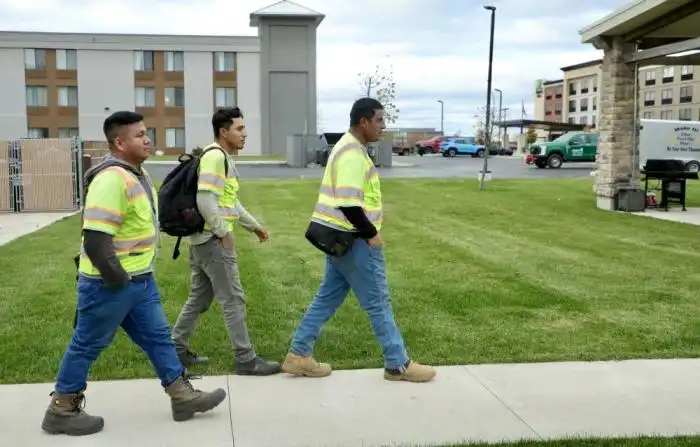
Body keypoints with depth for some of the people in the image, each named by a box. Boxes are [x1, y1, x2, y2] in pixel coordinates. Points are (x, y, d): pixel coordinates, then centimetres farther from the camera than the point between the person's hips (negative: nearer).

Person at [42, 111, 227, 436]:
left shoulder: (137, 174, 8)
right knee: (87, 346, 6)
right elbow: (95, 242, -29)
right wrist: (117, 280, -19)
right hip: (110, 285, -9)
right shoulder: (111, 179, -25)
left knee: (157, 336, 14)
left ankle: (183, 397, 25)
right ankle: (62, 410, 22)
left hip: (140, 279, 9)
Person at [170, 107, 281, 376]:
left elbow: (229, 200, 25)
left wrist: (253, 225, 25)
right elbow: (205, 200, -25)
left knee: (199, 297, 16)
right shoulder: (215, 156, -16)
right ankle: (246, 360, 2)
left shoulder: (223, 158, 17)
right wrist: (223, 232, -19)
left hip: (204, 239, 10)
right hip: (213, 240, -10)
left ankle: (176, 349, 24)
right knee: (233, 299, -5)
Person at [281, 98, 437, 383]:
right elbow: (348, 203, -28)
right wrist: (371, 233, -18)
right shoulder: (353, 153, -20)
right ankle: (398, 365, 12)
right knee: (378, 303, 0)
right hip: (352, 239, -10)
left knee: (327, 298, 14)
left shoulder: (349, 147, 14)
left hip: (339, 236, 10)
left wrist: (367, 227, 16)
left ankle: (298, 356, 19)